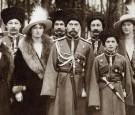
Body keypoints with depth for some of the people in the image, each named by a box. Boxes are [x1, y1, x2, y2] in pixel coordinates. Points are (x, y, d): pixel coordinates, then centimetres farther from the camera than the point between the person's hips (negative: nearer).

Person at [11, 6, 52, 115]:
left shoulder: (49, 47, 6)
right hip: (27, 90, -1)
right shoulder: (23, 47, 0)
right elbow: (17, 71, 0)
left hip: (45, 90, 2)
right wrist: (18, 90, -6)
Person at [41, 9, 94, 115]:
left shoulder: (87, 46, 4)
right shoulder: (57, 44, 2)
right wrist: (49, 90, -9)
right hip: (61, 86, -1)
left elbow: (89, 70, 2)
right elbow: (51, 69, -2)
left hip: (79, 86, 1)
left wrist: (87, 90, -3)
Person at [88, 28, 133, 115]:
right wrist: (95, 101, -11)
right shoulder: (98, 60, 0)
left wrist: (128, 99, 8)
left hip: (118, 93, 1)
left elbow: (127, 81, 7)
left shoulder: (123, 60, 3)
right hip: (102, 94, -1)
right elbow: (94, 81, -4)